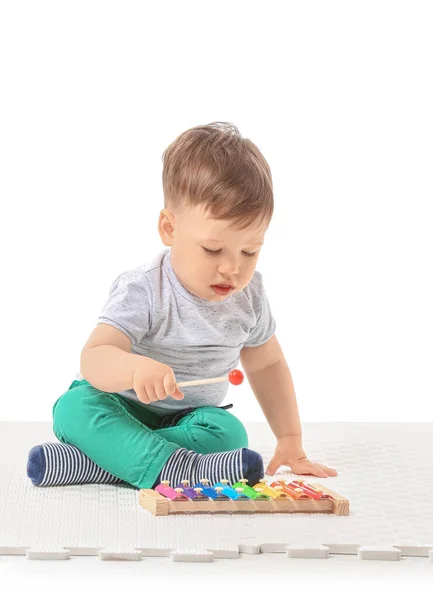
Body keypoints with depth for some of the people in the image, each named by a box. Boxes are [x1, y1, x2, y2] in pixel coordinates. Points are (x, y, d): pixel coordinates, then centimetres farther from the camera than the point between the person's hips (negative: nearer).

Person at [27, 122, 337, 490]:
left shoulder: (249, 294, -3)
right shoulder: (143, 292, -20)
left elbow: (267, 364, 12)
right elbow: (93, 360, -30)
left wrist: (291, 441, 6)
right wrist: (135, 367, -54)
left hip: (190, 416, 4)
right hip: (124, 406, -4)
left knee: (228, 432, -29)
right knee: (74, 407, -33)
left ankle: (91, 463, -35)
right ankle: (174, 468, -51)